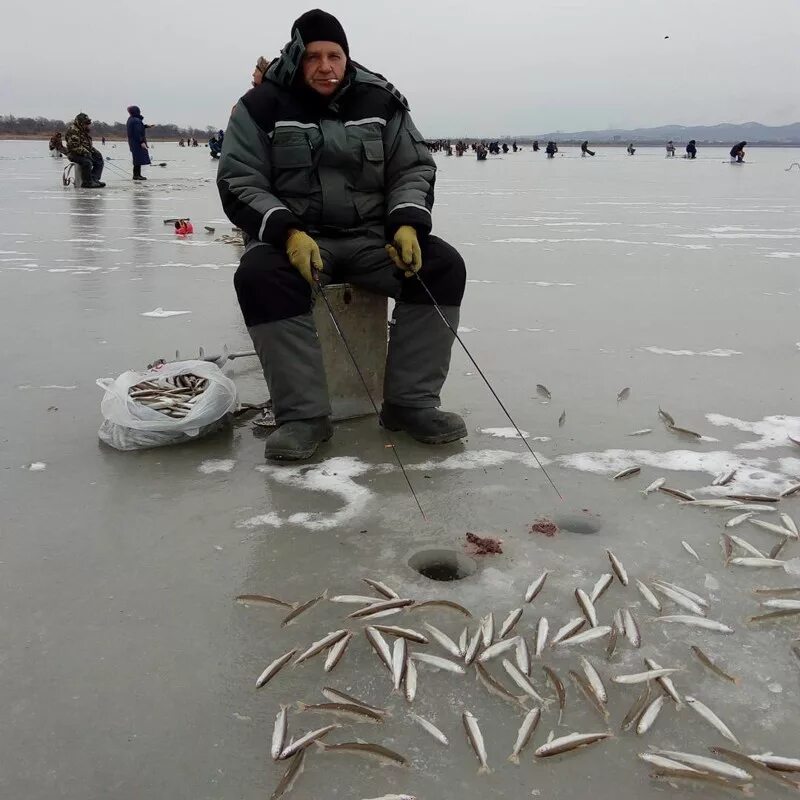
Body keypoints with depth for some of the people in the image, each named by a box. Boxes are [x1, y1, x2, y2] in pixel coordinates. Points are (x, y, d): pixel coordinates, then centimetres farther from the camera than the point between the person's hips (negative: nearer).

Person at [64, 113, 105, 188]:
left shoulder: (85, 130, 16)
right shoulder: (73, 130, -16)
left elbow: (89, 144, 25)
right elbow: (75, 146, -24)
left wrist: (94, 150, 7)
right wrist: (86, 152, -25)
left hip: (86, 153, 10)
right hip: (74, 154, -10)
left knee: (99, 161, 0)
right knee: (87, 162, -33)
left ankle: (94, 179, -10)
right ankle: (87, 182, -24)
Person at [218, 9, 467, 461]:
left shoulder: (381, 101, 5)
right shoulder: (263, 106, -2)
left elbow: (414, 169, 6)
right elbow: (240, 185, -6)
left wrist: (407, 224, -15)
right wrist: (288, 233, -24)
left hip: (373, 236, 2)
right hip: (293, 237, -2)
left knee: (443, 265, -22)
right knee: (259, 276, -34)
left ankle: (410, 402, -17)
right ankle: (304, 415, -28)